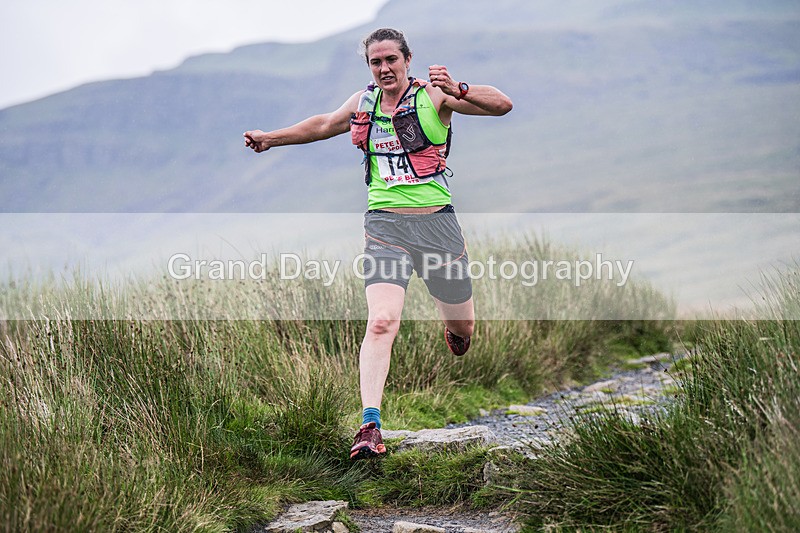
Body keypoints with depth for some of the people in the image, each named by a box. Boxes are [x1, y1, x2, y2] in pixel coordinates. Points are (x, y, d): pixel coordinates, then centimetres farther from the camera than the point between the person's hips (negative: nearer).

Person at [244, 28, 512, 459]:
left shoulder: (432, 95, -2)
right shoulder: (364, 102, 10)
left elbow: (502, 105, -14)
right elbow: (324, 125, 31)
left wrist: (457, 90, -31)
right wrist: (270, 139, 33)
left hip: (436, 221, -1)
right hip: (384, 224, 1)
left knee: (462, 329, 12)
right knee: (381, 322, -20)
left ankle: (453, 328, 52)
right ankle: (370, 427, -23)